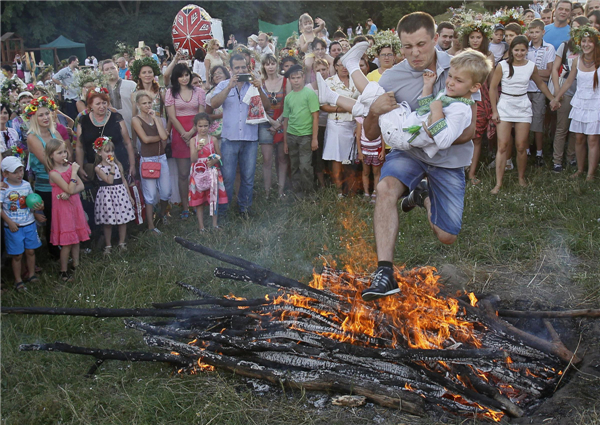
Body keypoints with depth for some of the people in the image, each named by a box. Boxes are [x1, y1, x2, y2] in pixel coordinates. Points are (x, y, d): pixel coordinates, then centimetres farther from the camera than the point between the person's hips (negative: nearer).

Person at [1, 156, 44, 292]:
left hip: (29, 224, 4)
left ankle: (31, 275, 29)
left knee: (31, 251, 12)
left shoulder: (26, 185, 1)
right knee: (17, 255, 5)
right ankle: (18, 281, 18)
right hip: (13, 226, -4)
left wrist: (37, 209, -6)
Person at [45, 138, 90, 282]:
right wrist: (74, 172, -19)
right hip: (63, 208, -6)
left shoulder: (69, 167, 3)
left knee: (77, 238, 13)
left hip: (74, 205, 6)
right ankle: (64, 272, 9)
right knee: (67, 241, -3)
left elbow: (81, 186, 0)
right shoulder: (54, 173, -17)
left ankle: (76, 265, 27)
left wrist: (69, 193, -17)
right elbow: (70, 189, -23)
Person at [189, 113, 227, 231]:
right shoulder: (193, 141, -2)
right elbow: (193, 159, -9)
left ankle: (214, 222, 14)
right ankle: (201, 225, 11)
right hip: (198, 173, 0)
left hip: (212, 172, 1)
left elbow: (219, 155, 8)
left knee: (214, 197, 3)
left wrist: (214, 161, -12)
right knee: (199, 199, 4)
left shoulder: (213, 140, 1)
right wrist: (197, 149, -26)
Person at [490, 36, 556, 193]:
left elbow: (540, 84, 18)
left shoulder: (531, 66, 2)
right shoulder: (502, 66, -6)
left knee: (521, 146, 2)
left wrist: (553, 99, 23)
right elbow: (492, 88, -1)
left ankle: (521, 177, 22)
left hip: (523, 107, 2)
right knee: (502, 146, -6)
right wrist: (494, 110, -3)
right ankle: (498, 183, -2)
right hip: (505, 106, -2)